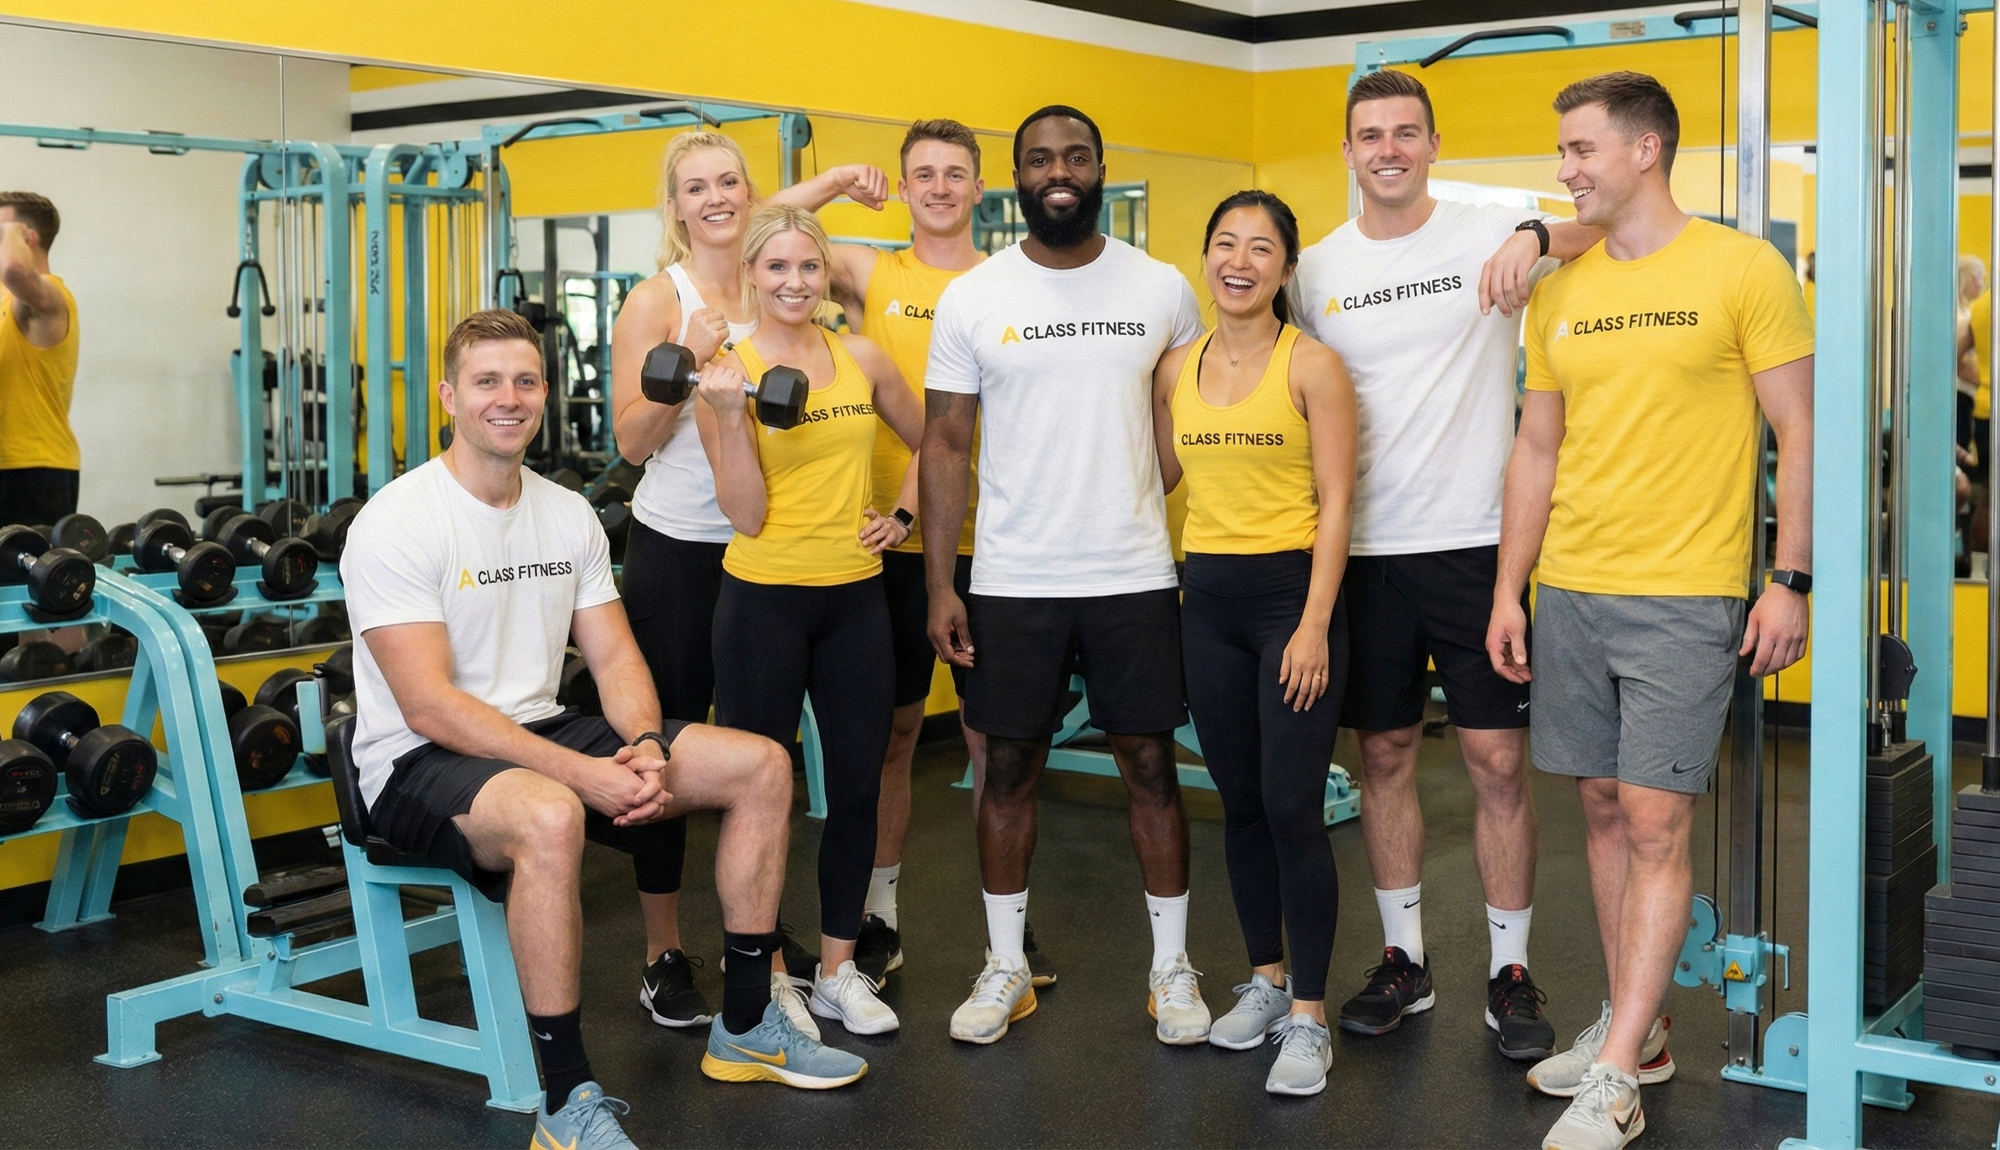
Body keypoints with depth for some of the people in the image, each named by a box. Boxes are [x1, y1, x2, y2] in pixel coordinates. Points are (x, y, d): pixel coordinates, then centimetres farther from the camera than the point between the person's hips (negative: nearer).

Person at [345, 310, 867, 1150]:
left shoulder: (569, 516, 7)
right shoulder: (397, 523, -15)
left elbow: (614, 656, 7)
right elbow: (431, 709, -22)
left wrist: (645, 748, -15)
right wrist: (585, 773, -28)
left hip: (542, 734, 8)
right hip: (421, 765, -8)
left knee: (761, 766, -1)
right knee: (550, 818, -42)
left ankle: (746, 1030, 10)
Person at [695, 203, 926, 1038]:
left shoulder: (861, 359, 5)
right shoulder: (729, 371, -7)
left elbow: (928, 442, 21)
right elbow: (746, 514, -12)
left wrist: (903, 514, 9)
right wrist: (730, 412, -20)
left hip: (854, 595, 4)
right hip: (764, 599, -4)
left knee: (858, 782, 8)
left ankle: (838, 969, 22)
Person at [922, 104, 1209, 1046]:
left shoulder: (1162, 290, 2)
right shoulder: (972, 298, 0)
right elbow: (946, 443, 1)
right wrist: (939, 586, -5)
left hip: (1136, 575, 0)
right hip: (1011, 580, 0)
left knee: (1151, 764, 6)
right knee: (1010, 767, 8)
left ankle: (1172, 966, 20)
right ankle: (1006, 964, 23)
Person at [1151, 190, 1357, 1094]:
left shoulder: (1312, 365, -6)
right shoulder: (1177, 369, 8)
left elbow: (1335, 503, -10)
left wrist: (1316, 623, -15)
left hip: (1291, 592, -5)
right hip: (1207, 597, 5)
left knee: (1292, 807, -6)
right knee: (1240, 803, 12)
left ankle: (1308, 1016, 4)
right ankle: (1265, 979, 27)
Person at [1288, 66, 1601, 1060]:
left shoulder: (1486, 236, -3)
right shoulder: (1316, 270, 7)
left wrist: (1537, 235, -32)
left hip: (1476, 541, -3)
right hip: (1366, 550, 3)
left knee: (1497, 759, 0)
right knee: (1385, 754, 11)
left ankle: (1510, 972, 13)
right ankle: (1404, 960, 24)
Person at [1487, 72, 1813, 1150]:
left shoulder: (1743, 270, -4)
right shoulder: (1561, 292, 10)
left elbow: (1801, 435, -4)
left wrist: (1789, 583, -10)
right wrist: (1508, 591, 11)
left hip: (1685, 598, -5)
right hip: (1570, 592, 6)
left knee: (1655, 825, -6)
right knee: (1603, 810, 10)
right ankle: (1636, 1028, 24)